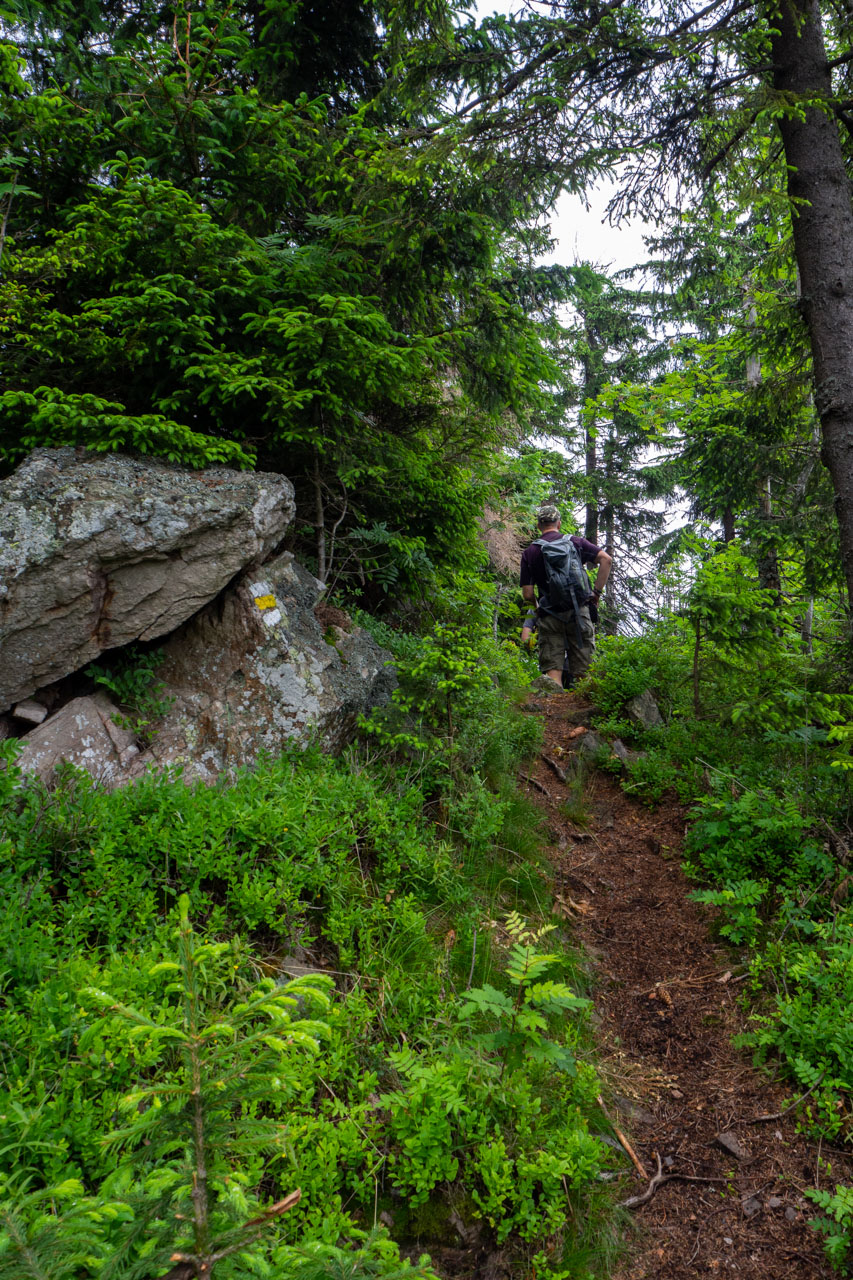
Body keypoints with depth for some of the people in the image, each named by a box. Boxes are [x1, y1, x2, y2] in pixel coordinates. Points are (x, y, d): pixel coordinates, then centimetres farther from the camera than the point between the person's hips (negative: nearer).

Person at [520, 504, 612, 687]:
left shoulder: (529, 552, 5)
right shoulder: (575, 542, 7)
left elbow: (528, 594, 1)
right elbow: (606, 559, -4)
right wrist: (597, 591, 2)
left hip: (550, 617, 0)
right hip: (579, 613, 1)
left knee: (552, 671, -1)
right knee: (582, 675, 5)